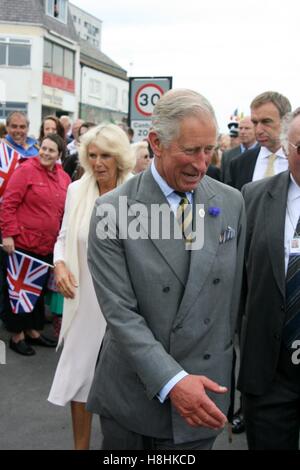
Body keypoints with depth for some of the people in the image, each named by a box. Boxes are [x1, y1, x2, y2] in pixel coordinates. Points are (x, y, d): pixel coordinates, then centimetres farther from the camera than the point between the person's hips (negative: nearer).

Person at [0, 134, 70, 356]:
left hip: (47, 246, 6)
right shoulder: (26, 170, -11)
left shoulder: (64, 178, 6)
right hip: (22, 243, -6)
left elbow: (64, 211, 14)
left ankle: (33, 330, 31)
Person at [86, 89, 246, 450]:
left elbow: (234, 295, 6)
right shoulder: (112, 210, -12)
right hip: (131, 395, -2)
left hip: (203, 394, 2)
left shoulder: (232, 203, -1)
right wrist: (171, 381, -22)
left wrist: (223, 373, 9)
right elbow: (119, 311, -15)